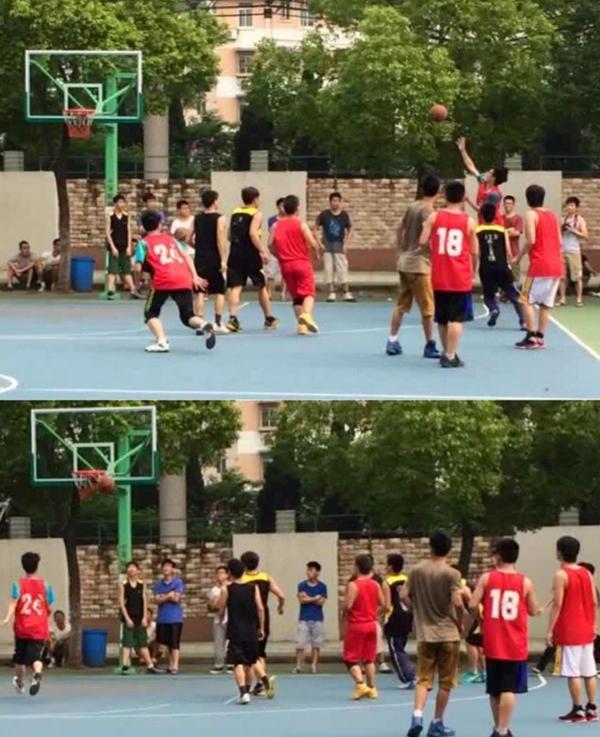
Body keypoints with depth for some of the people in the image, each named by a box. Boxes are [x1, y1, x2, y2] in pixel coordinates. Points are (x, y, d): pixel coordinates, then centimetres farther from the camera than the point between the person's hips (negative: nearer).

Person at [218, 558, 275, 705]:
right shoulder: (253, 588, 1)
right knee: (252, 661, 20)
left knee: (238, 663, -4)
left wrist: (221, 618, 24)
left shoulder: (226, 589, -5)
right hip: (251, 630, 3)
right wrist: (261, 629, 6)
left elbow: (221, 611, 1)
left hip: (234, 631, -3)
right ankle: (265, 680, 0)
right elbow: (260, 608, -2)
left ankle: (243, 693, -18)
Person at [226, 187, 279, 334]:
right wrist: (263, 251, -18)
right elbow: (253, 233, -19)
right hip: (251, 255, -4)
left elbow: (230, 236, 15)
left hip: (235, 254, 4)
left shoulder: (235, 213, 12)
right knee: (262, 287, 13)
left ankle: (233, 318, -22)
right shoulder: (256, 214, -5)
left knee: (235, 287, -2)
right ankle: (269, 319, 25)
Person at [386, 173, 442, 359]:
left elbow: (400, 229, 17)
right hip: (419, 265, -8)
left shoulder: (413, 207, 8)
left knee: (401, 305, 14)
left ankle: (392, 342, 16)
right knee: (427, 308, 0)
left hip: (405, 262, 8)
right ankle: (430, 346, 4)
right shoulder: (428, 211, -14)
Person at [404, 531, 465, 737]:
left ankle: (417, 715, -15)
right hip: (448, 634, -3)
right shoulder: (451, 573, -11)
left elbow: (405, 596, 1)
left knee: (423, 678, 7)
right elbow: (458, 603, -18)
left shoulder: (417, 570, 1)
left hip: (424, 633, 3)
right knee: (445, 682, 8)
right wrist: (460, 624, -2)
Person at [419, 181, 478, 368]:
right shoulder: (469, 221, -5)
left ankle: (447, 352, 27)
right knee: (456, 318, -2)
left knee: (442, 318, 16)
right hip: (461, 279, -2)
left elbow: (423, 241, -7)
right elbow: (474, 251, -1)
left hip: (439, 278, 2)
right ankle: (450, 356, -8)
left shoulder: (434, 217, -3)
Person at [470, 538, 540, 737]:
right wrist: (538, 609, 28)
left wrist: (479, 618, 11)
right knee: (509, 689, -5)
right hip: (515, 645, -1)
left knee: (495, 689, 15)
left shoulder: (487, 578, -3)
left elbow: (473, 605, -9)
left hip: (493, 644, 1)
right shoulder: (525, 582, -2)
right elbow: (533, 611, 5)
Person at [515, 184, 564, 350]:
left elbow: (531, 241, -14)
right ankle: (540, 338, 8)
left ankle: (531, 338, -7)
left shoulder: (531, 214, -5)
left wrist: (520, 256, -2)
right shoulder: (552, 215, 15)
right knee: (546, 303, 10)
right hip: (556, 265, 7)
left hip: (539, 265, -7)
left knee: (527, 300, 0)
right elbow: (560, 241, 12)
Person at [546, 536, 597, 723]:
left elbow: (557, 605, -16)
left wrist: (550, 630, -13)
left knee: (573, 672, -4)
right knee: (589, 671, 9)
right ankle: (591, 708, 10)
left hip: (569, 632, -7)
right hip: (586, 630, 7)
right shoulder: (587, 574, 8)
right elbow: (594, 602, 9)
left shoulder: (561, 575, -11)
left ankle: (578, 710, -4)